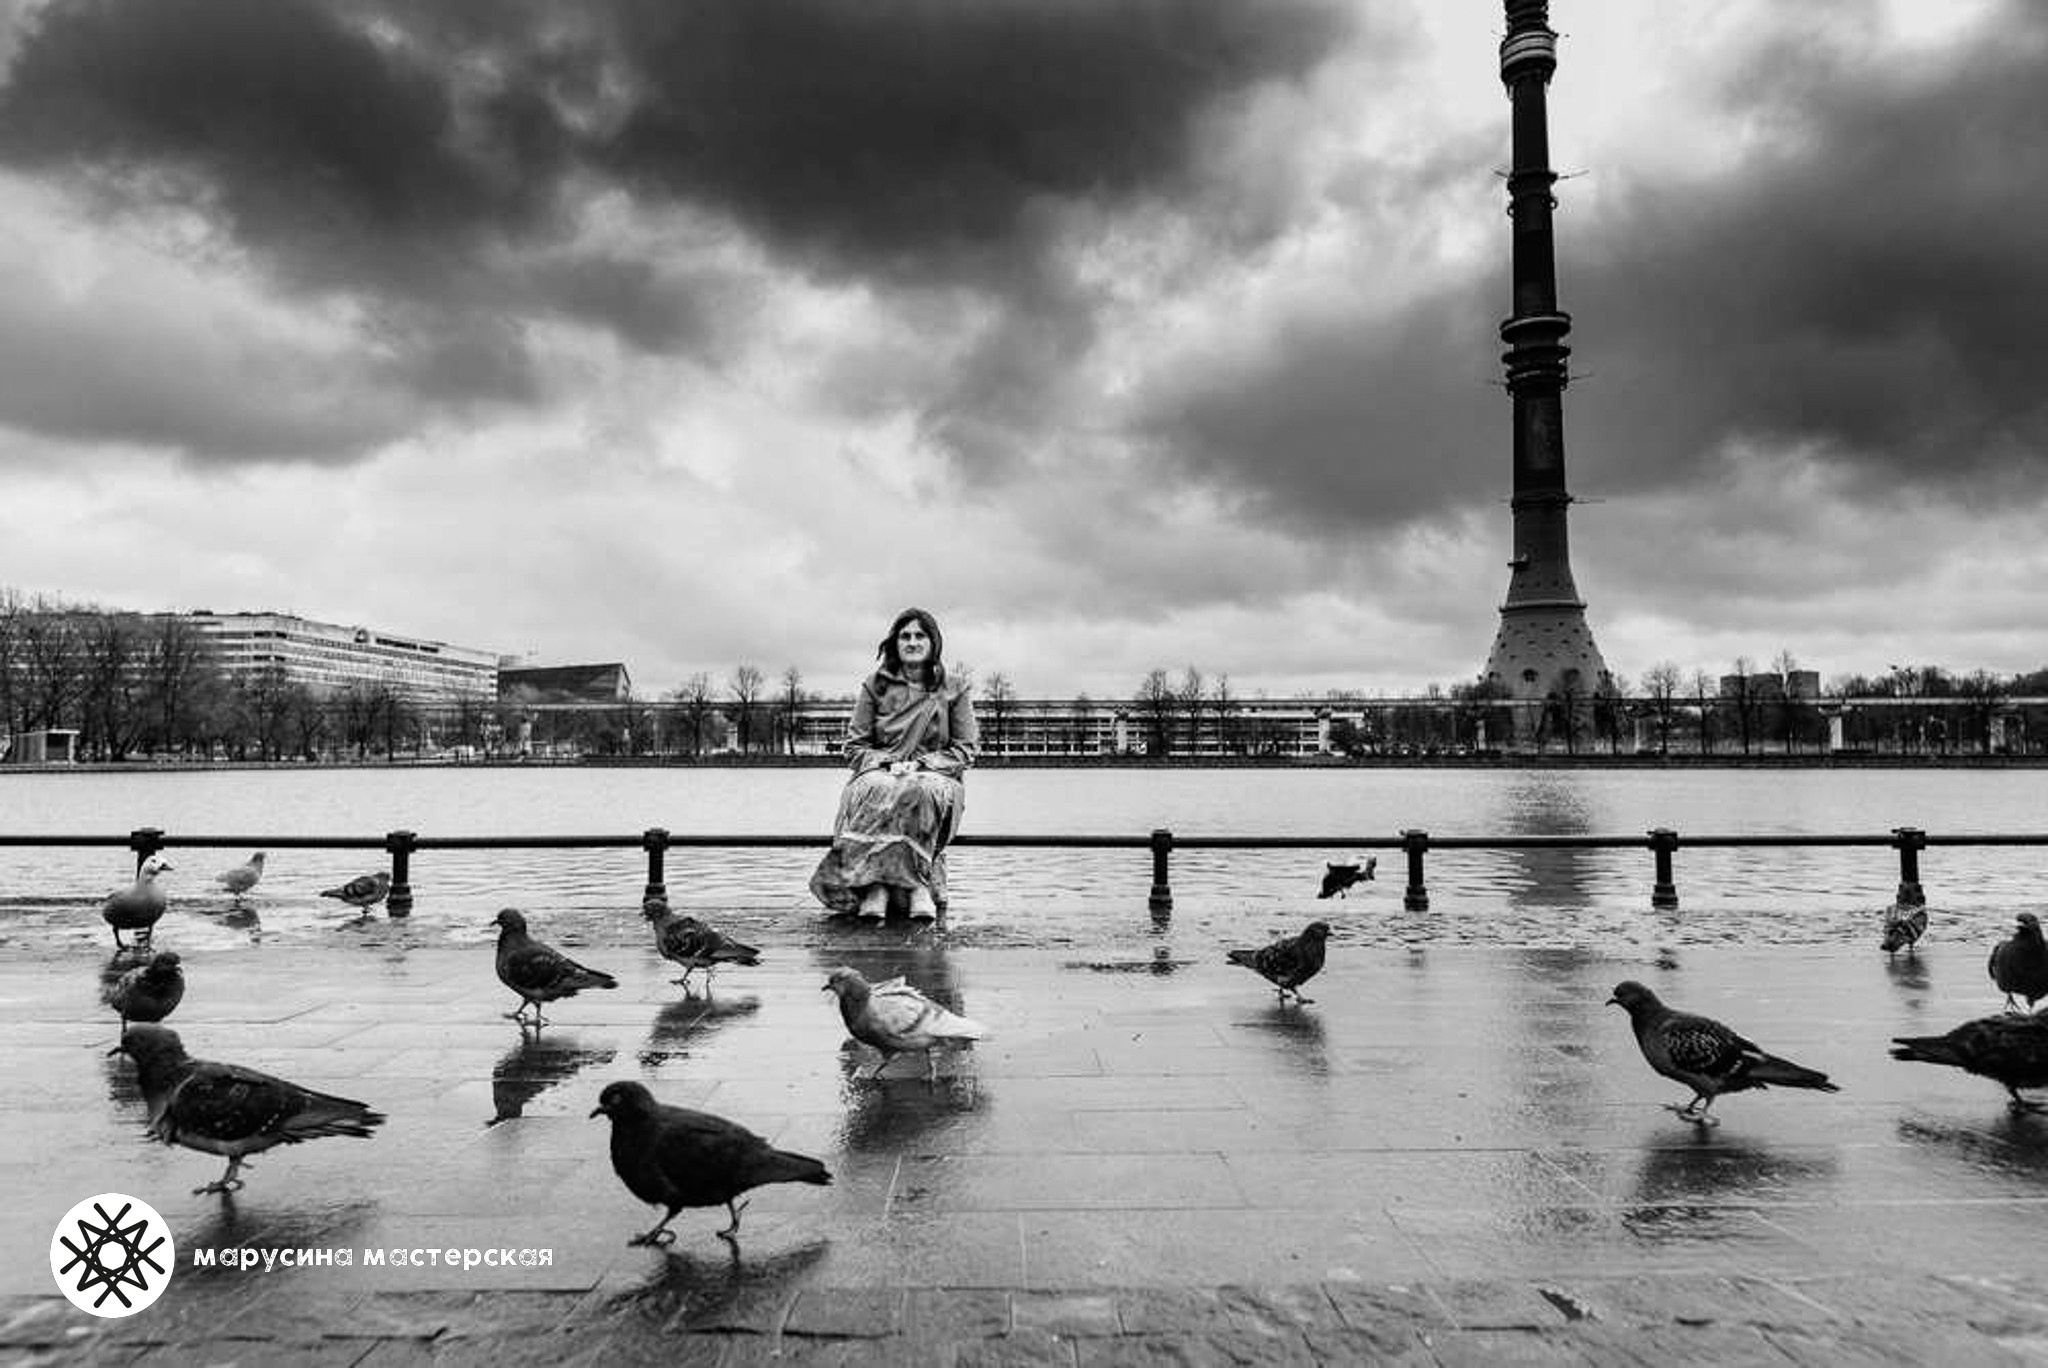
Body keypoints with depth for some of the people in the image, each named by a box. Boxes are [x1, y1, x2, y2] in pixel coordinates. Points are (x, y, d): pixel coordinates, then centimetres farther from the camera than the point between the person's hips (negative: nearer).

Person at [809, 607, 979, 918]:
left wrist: (919, 764, -11)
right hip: (879, 771, 1)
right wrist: (890, 764, -13)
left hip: (936, 774, 0)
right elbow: (855, 747, 8)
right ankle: (875, 884, -38)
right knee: (877, 791, -37)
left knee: (921, 791, -38)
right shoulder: (875, 686, 11)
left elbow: (966, 750, 4)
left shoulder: (953, 690, 9)